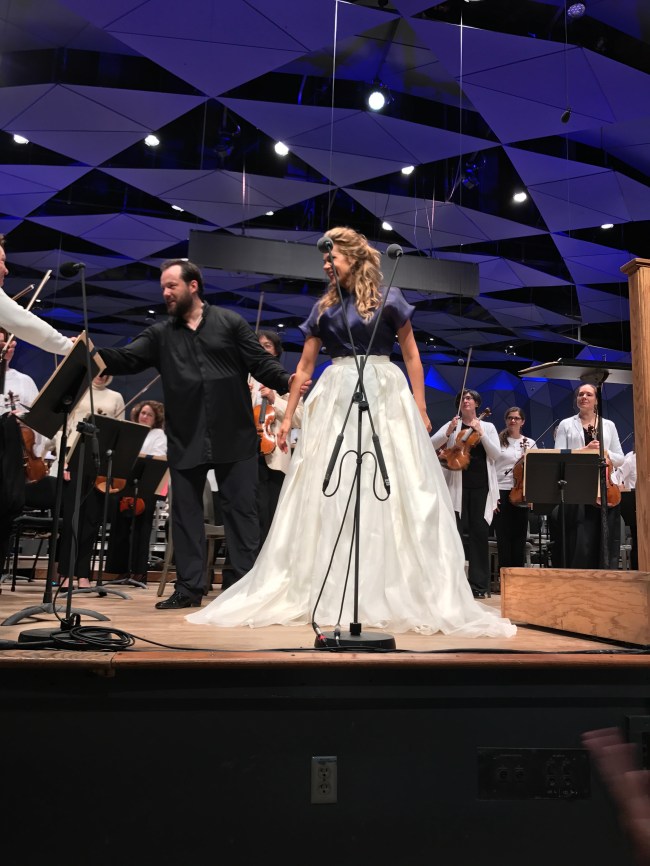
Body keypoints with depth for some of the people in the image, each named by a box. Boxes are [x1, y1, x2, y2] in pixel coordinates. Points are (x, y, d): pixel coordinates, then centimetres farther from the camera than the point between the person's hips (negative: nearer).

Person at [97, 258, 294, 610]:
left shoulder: (230, 322, 5)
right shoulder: (160, 334, 12)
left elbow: (261, 363, 0)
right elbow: (127, 359, 1)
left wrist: (288, 382, -18)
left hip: (233, 436, -3)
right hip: (186, 439, 3)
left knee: (240, 508, 3)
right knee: (185, 511, 7)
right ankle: (189, 587, 17)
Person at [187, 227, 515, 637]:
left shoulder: (388, 298, 3)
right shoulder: (324, 307, 12)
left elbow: (411, 356, 3)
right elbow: (305, 366, 12)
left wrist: (420, 408, -4)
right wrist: (288, 417, 9)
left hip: (384, 398, -3)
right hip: (335, 400, 4)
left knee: (389, 490, -4)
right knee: (329, 494, 2)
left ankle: (395, 594, 7)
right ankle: (330, 594, 12)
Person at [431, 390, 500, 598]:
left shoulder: (488, 427, 12)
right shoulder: (452, 425, 9)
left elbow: (496, 454, -1)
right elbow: (431, 445, -4)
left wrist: (481, 433, -12)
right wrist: (449, 432, -20)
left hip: (481, 485, 1)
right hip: (458, 485, -1)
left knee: (480, 532, 0)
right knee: (456, 532, -5)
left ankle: (478, 585, 7)